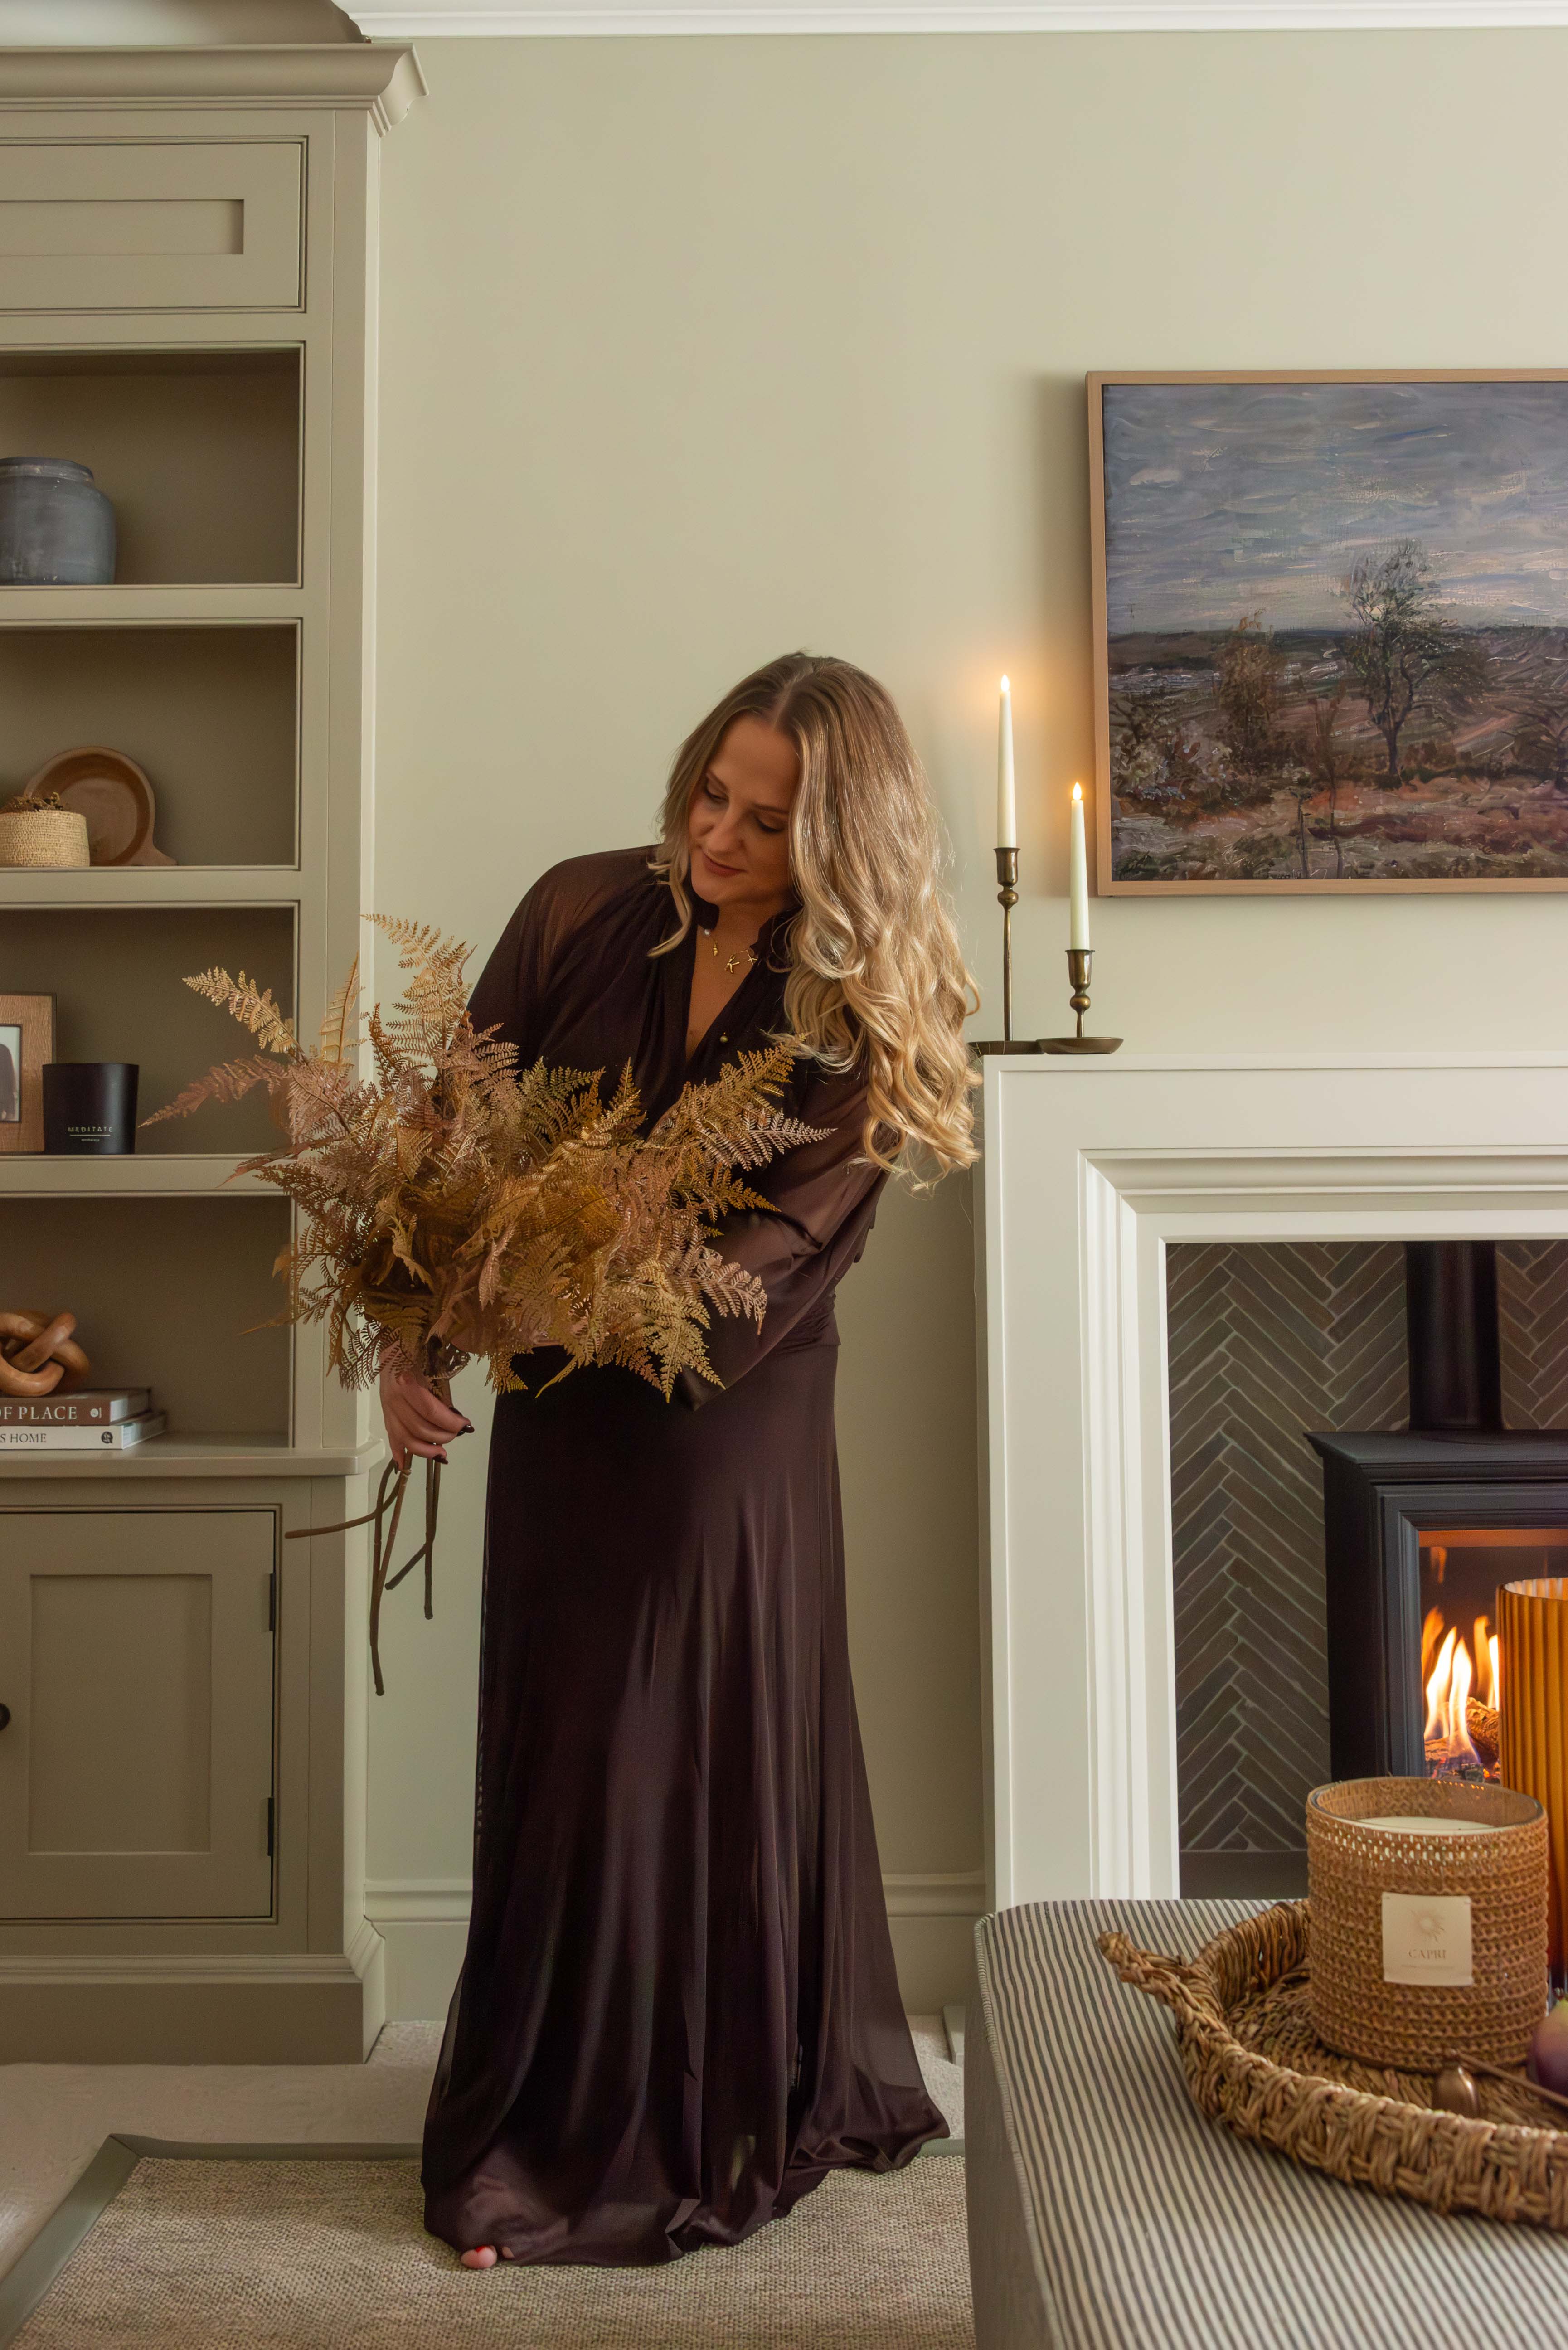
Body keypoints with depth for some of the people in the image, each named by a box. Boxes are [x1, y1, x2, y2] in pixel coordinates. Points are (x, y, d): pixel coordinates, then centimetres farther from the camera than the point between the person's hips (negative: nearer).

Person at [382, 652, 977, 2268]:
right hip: (560, 1410, 2)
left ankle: (752, 2106, 30)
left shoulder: (863, 1014, -10)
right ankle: (559, 2129, 28)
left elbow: (786, 1245, -18)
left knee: (734, 1744, 8)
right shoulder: (584, 915, -6)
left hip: (733, 1417, -1)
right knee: (565, 1753, 9)